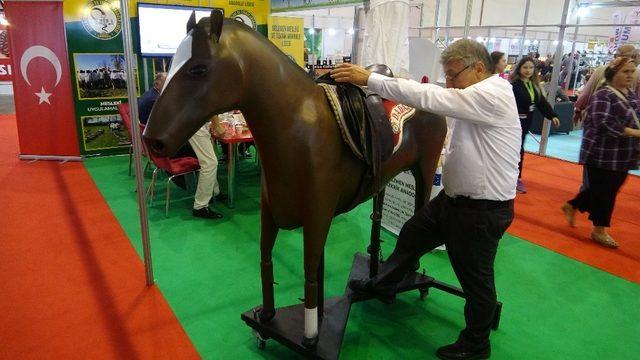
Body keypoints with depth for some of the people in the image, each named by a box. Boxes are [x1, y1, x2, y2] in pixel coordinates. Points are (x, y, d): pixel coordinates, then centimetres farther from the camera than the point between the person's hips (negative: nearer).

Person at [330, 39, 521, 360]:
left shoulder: (492, 95, -23)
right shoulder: (476, 97, 9)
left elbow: (428, 97, -29)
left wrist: (369, 79, -28)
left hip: (482, 212, -10)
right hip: (454, 198, 10)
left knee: (475, 278, 9)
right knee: (412, 234, 21)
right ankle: (382, 285, 45)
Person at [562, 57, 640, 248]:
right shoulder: (603, 95, -14)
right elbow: (604, 124, -25)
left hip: (622, 155, 8)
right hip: (602, 154, -8)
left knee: (610, 190, 17)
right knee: (603, 191, 3)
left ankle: (572, 206, 35)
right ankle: (599, 230, 19)